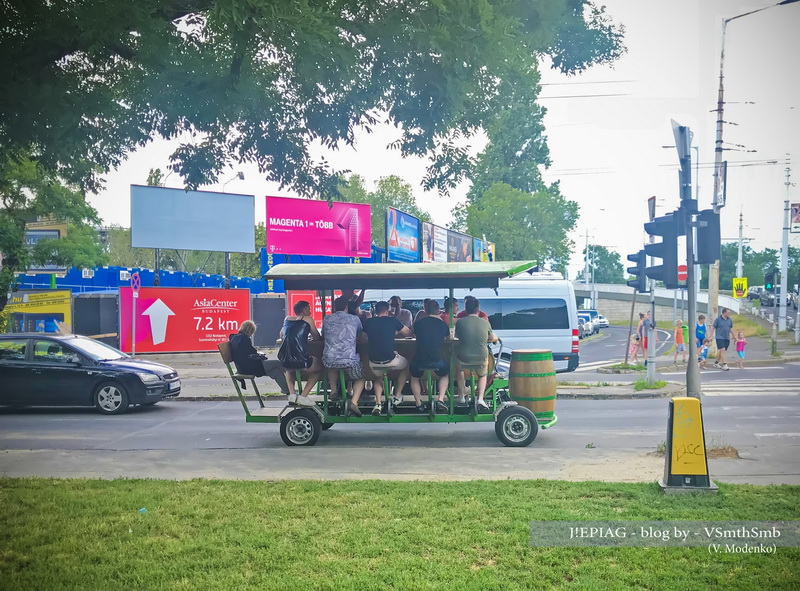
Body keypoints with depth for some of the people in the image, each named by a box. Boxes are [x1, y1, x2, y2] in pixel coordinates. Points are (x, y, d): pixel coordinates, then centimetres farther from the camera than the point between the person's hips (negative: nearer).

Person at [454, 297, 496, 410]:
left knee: (459, 369, 37)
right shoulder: (485, 322, 0)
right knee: (482, 375, 34)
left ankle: (462, 396, 39)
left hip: (463, 360, 0)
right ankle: (480, 398, 15)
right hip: (481, 361, 0)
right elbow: (492, 338, 17)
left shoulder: (460, 322, -3)